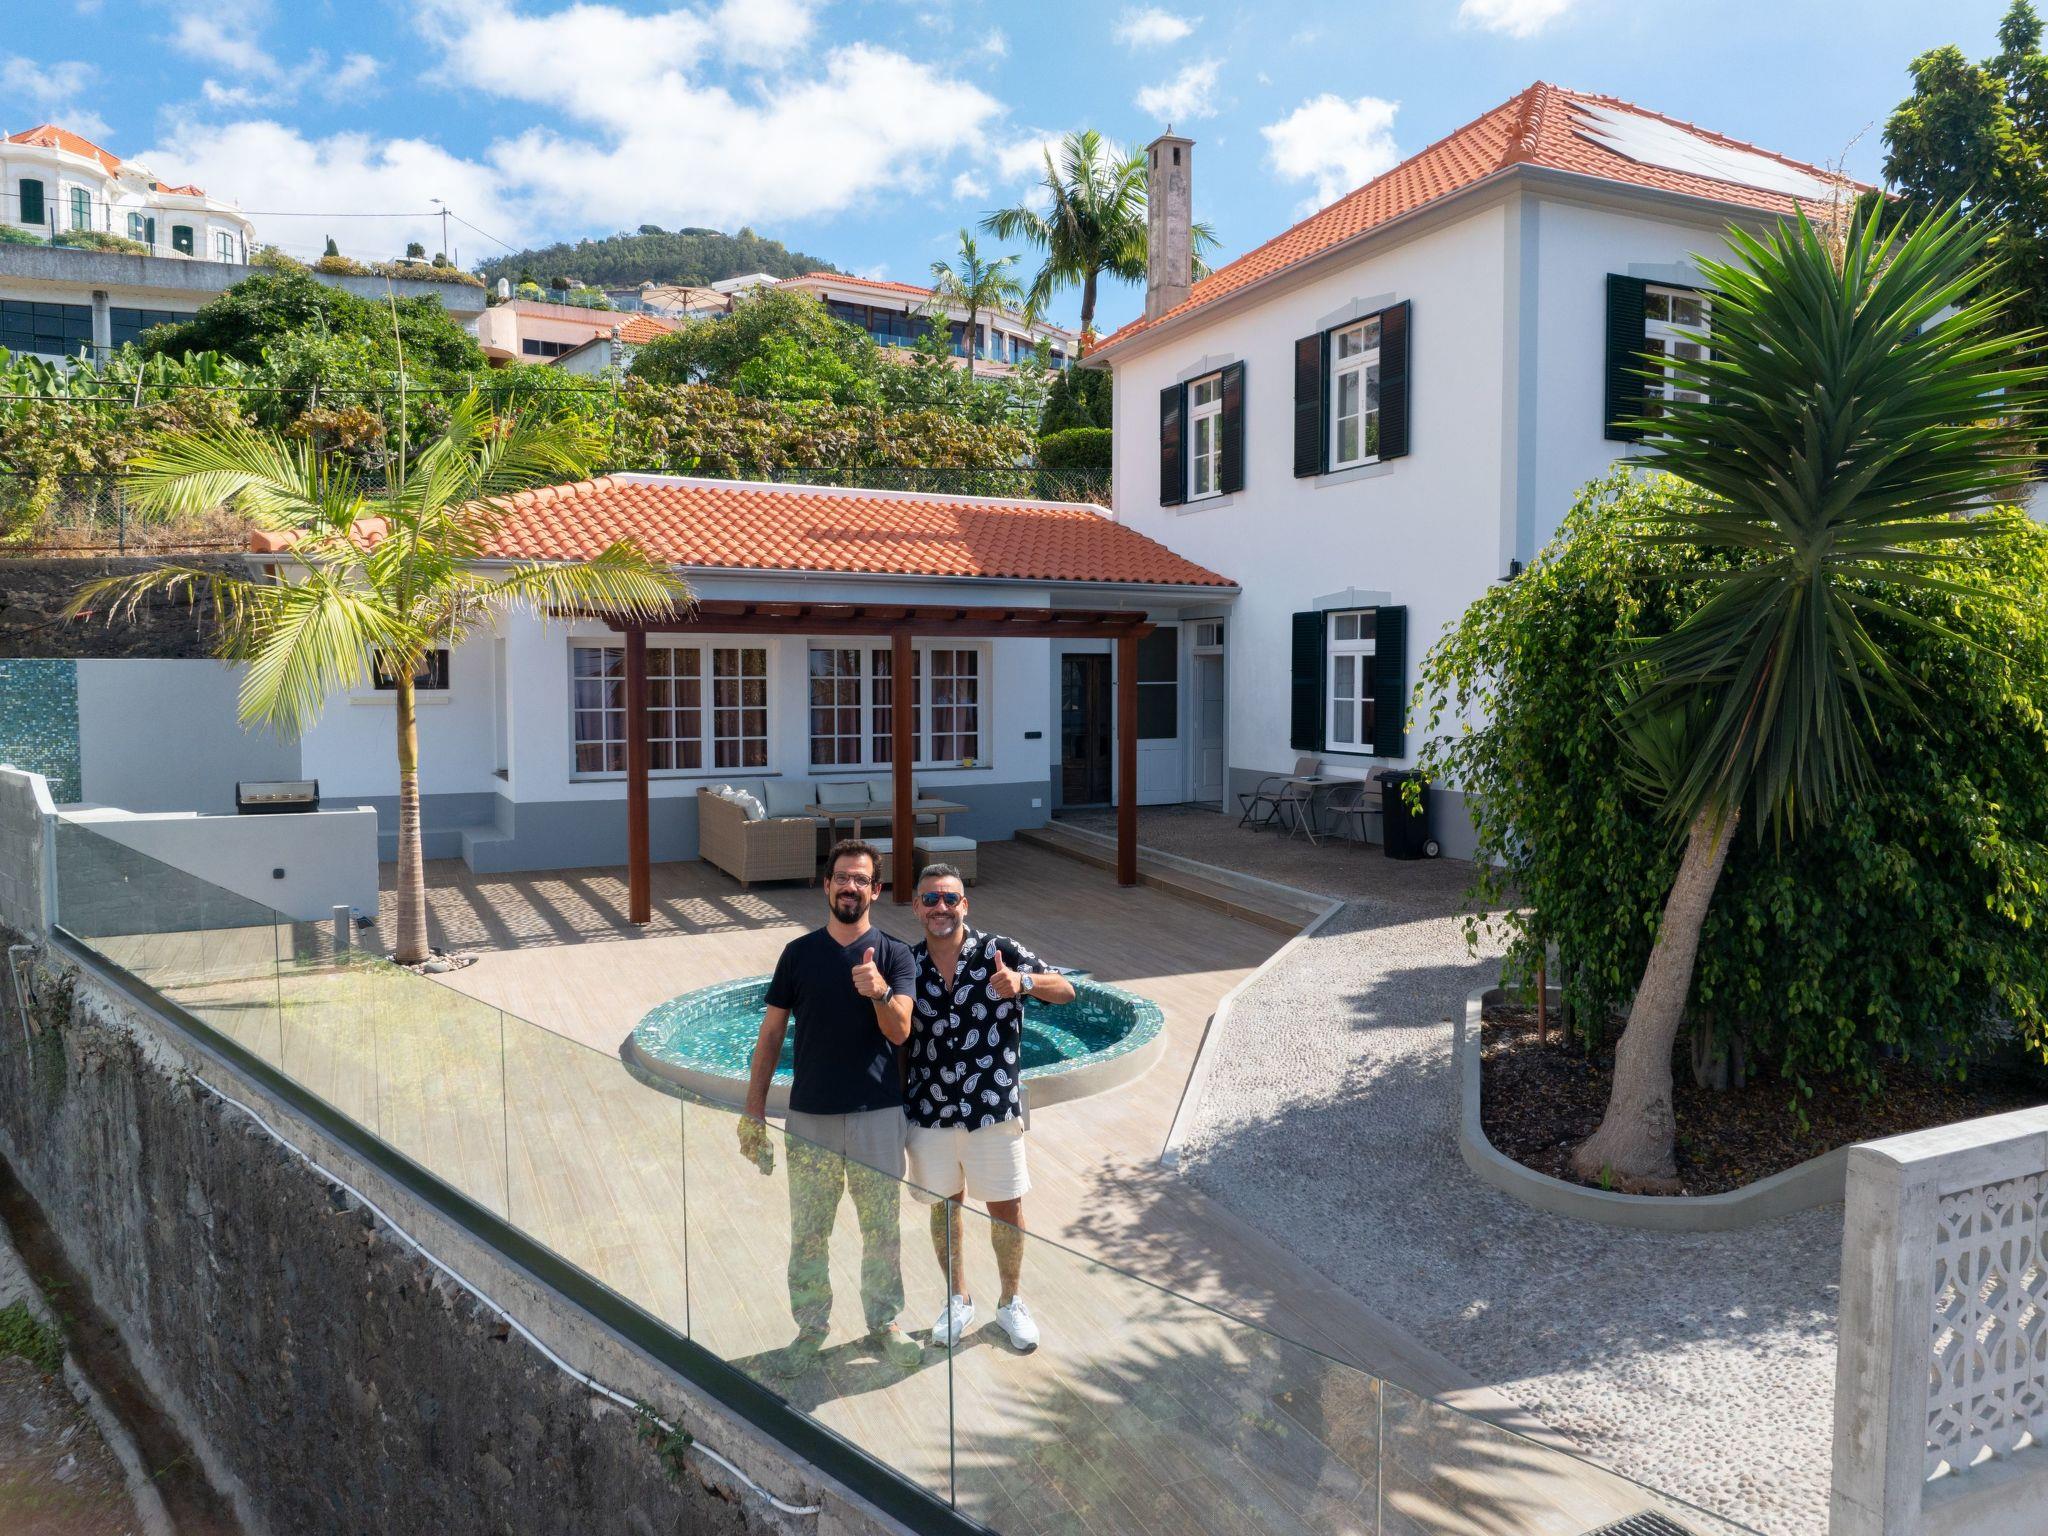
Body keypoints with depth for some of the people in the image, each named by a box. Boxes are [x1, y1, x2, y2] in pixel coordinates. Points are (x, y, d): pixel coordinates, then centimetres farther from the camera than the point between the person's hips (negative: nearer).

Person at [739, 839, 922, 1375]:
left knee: (882, 1229, 11)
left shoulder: (894, 955, -3)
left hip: (877, 1115, -1)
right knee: (808, 1232, 11)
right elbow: (771, 1034, 4)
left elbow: (899, 1032, -14)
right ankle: (811, 1327, 30)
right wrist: (754, 1112, 1)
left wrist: (879, 992, -35)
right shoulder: (799, 953, 0)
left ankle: (884, 1322, 30)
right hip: (810, 1116, 1)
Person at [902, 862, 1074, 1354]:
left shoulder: (998, 952, -8)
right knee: (944, 1205, 15)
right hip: (930, 1111, 2)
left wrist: (1022, 981, -31)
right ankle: (958, 1300, 36)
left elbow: (1065, 989, -13)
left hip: (993, 1109, -2)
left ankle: (1010, 1302, 30)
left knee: (1006, 1206, 9)